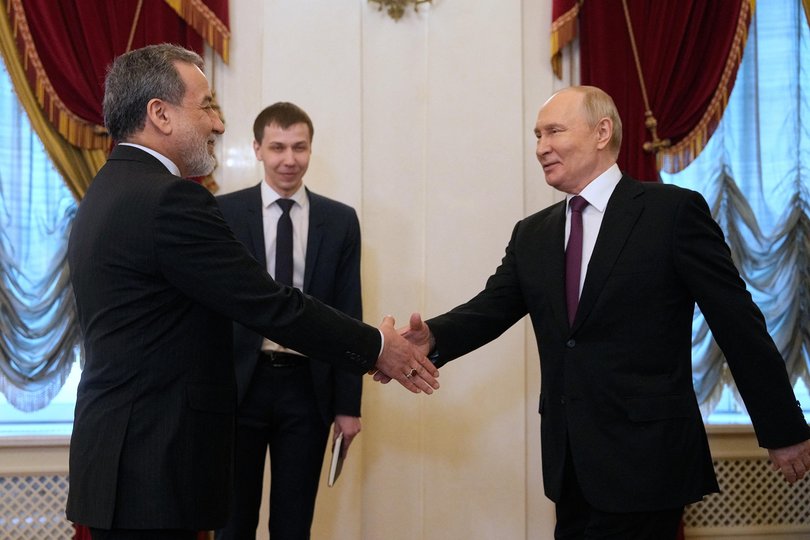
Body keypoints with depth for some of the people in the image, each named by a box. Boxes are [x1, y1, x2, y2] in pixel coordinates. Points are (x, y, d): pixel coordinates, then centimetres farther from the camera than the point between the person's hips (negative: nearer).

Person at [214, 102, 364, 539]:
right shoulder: (223, 213, -1)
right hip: (240, 384, -1)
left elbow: (348, 316, 5)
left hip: (307, 387, 1)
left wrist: (348, 403, 2)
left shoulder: (340, 221, 4)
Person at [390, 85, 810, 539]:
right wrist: (432, 339, -19)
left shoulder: (675, 211, -6)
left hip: (645, 456, -5)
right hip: (571, 461, 6)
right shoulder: (532, 235, 12)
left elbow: (739, 324, -5)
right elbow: (490, 310, 2)